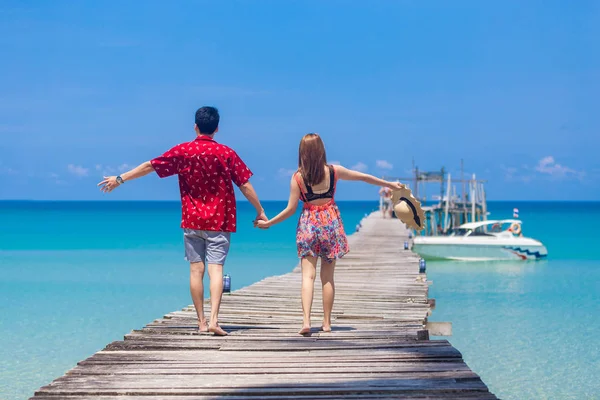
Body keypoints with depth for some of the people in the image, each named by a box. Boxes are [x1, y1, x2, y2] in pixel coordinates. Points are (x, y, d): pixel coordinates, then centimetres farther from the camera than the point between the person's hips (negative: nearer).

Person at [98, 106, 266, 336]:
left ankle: (201, 322, 7)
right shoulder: (226, 154, -3)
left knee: (196, 270, 6)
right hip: (219, 221, -1)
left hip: (191, 220, 1)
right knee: (215, 269, -7)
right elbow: (245, 186, -2)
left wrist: (120, 179, 14)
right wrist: (260, 212, 10)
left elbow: (149, 166, 4)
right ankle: (213, 319, -21)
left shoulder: (183, 151, -1)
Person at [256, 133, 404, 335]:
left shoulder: (298, 177, -6)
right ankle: (327, 323, 15)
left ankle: (306, 321, -18)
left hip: (308, 224, -2)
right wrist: (389, 184, 25)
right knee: (328, 277, 10)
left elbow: (291, 209, -4)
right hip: (331, 222, 2)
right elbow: (365, 177, 11)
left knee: (308, 275, -3)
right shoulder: (334, 171, -1)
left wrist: (268, 223, 9)